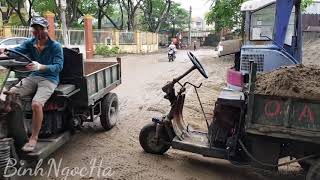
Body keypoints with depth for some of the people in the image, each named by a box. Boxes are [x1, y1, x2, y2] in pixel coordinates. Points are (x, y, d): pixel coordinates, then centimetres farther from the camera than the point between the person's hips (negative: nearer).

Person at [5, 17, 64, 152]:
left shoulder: (55, 46, -6)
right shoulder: (29, 43, 8)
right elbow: (16, 51, -9)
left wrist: (40, 67, -36)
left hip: (49, 79, -5)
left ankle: (34, 138, -11)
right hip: (32, 77, 5)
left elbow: (58, 66, -18)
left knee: (36, 104, -28)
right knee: (9, 94, -17)